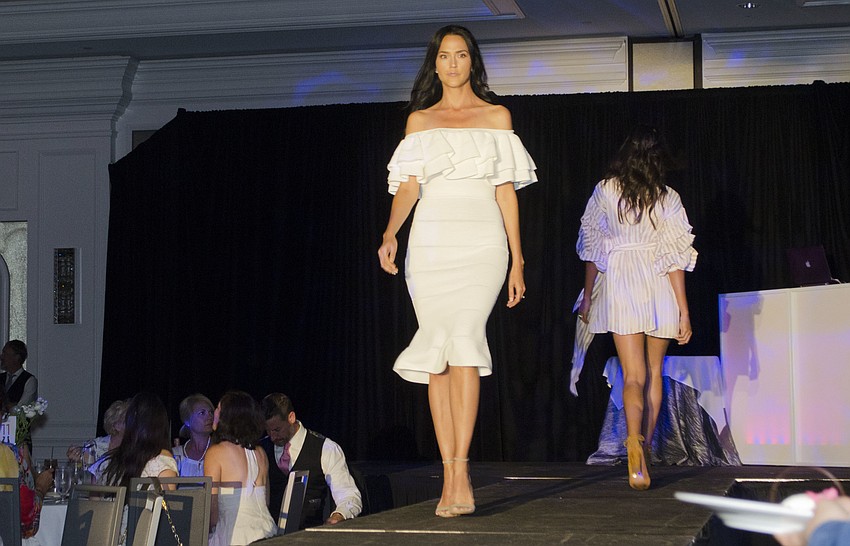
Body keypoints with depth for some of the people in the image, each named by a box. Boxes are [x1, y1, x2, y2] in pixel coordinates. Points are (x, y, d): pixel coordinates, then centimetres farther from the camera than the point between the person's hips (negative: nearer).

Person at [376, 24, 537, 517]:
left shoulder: (496, 117, 13)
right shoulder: (419, 121, 16)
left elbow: (506, 191, 11)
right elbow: (408, 186, 7)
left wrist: (517, 262, 6)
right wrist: (391, 233, -12)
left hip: (482, 240, -2)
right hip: (431, 239, 2)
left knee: (465, 336, -21)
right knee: (437, 349, -4)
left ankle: (460, 471, -25)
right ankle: (450, 478, -1)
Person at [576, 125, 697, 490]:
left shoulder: (605, 191, 1)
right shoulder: (668, 198, -1)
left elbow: (591, 247, 5)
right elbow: (676, 256, -3)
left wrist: (587, 295, 16)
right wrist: (684, 310, 0)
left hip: (618, 285, -1)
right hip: (659, 289, 1)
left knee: (633, 376, -5)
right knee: (653, 374, 15)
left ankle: (634, 441, -31)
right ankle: (645, 450, 21)